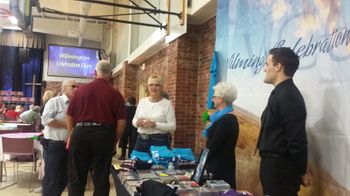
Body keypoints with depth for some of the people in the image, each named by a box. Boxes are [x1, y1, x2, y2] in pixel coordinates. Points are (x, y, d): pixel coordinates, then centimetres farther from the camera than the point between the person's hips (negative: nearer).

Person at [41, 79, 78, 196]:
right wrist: (67, 125, -17)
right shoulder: (54, 102, -7)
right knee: (52, 178, 0)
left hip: (68, 146, 6)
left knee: (64, 178, 14)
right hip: (53, 145, -6)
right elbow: (46, 120, -18)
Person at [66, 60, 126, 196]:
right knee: (101, 179, 10)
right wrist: (114, 142, 8)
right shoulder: (115, 94, -2)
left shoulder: (81, 90, 4)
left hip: (80, 133, 2)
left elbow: (69, 116, 7)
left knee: (76, 179, 13)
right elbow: (121, 122, -5)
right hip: (104, 135, -1)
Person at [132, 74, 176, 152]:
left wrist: (155, 124, -20)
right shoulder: (142, 101, 10)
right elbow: (134, 120, 14)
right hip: (141, 140, 4)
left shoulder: (167, 103, -4)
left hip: (159, 141, -4)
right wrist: (137, 122, -9)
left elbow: (172, 126, -9)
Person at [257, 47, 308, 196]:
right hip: (274, 164, 9)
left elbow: (297, 139, -22)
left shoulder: (288, 96, -20)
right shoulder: (281, 93, 12)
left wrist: (300, 171, -13)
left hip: (280, 168, -9)